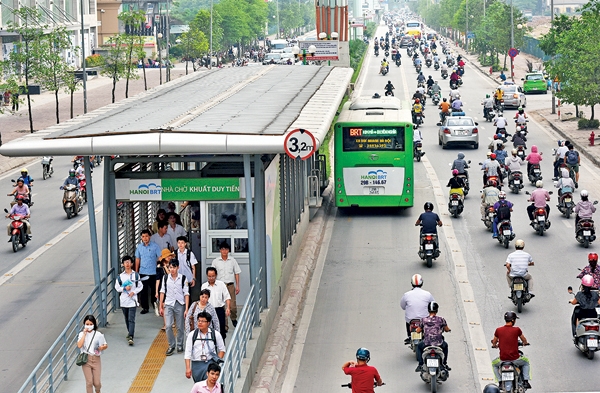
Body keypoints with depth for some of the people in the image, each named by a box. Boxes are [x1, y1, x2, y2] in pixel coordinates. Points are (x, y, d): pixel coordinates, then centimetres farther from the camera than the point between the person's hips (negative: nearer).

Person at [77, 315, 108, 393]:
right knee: (89, 382, 1)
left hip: (96, 359, 0)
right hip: (86, 359, 0)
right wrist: (84, 334, -15)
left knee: (96, 382, 3)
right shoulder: (82, 334, -2)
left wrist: (102, 347, -16)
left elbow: (106, 345, 7)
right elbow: (79, 346, -17)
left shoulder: (98, 335, -3)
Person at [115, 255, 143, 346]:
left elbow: (140, 286, 5)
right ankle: (130, 332, 34)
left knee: (131, 319, -11)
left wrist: (134, 292, -10)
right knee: (127, 319, 14)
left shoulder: (136, 275, 0)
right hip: (123, 300, 3)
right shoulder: (120, 276, 3)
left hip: (132, 300, -3)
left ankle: (130, 337, -19)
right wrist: (124, 288, -12)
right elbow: (117, 287, 5)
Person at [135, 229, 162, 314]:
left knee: (154, 290, 6)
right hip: (142, 272, 3)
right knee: (143, 291, 3)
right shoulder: (139, 247, 5)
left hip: (153, 272, -3)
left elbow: (160, 257, -4)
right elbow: (137, 259, 12)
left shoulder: (155, 246, -5)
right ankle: (145, 307, 12)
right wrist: (136, 271, 10)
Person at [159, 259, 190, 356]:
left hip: (180, 305, -1)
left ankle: (180, 345, 22)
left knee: (180, 327, 6)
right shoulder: (165, 278, 3)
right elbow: (162, 292, 9)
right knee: (168, 326, -10)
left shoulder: (183, 278, -4)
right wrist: (161, 307, 8)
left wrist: (186, 309, -8)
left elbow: (186, 294, -4)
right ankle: (171, 346, 2)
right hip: (168, 305, 1)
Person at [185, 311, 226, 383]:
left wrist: (218, 361, -2)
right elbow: (187, 353, 1)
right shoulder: (192, 335, 3)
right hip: (196, 364, 2)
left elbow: (222, 350, 11)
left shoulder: (215, 334, 2)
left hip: (211, 363, -2)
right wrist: (188, 368, -5)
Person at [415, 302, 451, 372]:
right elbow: (447, 330, 7)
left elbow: (418, 331, 7)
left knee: (419, 346, 35)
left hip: (426, 344, 0)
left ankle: (420, 365, 25)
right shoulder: (441, 319, -6)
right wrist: (448, 329, 32)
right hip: (439, 344, 0)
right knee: (445, 345, 37)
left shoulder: (423, 320, -3)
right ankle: (444, 364, 36)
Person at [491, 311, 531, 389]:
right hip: (515, 359, -1)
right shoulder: (516, 330, -7)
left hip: (503, 359, 1)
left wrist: (495, 345, 38)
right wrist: (525, 343, 37)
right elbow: (524, 340, 13)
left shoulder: (498, 330, -3)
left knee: (494, 364, 33)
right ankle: (525, 382, 20)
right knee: (526, 362, 31)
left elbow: (494, 343, 13)